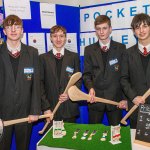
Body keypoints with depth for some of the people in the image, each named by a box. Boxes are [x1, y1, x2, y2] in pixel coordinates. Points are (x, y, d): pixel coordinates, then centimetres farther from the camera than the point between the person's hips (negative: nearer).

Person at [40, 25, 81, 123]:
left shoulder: (74, 57, 7)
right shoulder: (43, 58, 5)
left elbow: (78, 80, 8)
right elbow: (40, 84, 2)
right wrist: (46, 108, -6)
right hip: (51, 109, 0)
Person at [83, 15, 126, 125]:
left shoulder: (121, 48, 3)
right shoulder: (89, 50, 7)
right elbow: (87, 74, 4)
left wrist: (125, 98, -3)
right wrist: (90, 87, -16)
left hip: (115, 98, -1)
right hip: (95, 98, 1)